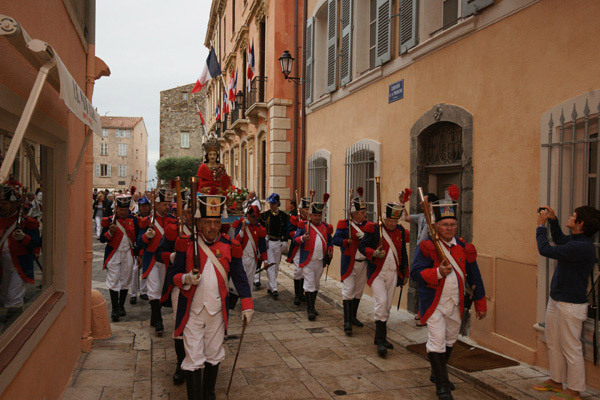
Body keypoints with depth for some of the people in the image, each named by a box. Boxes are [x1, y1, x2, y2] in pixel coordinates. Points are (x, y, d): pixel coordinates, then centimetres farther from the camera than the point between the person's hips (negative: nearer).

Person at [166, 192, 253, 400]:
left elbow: (240, 278, 4)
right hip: (192, 312, -2)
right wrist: (186, 279, -23)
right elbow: (172, 276, -1)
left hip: (217, 312, 2)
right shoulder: (186, 244, -5)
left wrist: (247, 306, 0)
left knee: (213, 356, 15)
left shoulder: (229, 246, -1)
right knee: (194, 360, 0)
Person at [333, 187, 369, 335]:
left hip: (363, 263, 5)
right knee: (348, 291, -8)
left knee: (358, 291, 14)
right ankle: (347, 321, -3)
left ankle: (353, 317, 28)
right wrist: (347, 241, -25)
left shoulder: (367, 225, 7)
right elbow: (335, 240, -11)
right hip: (349, 262, -5)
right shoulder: (345, 225, -6)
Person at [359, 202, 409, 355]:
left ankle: (380, 338, 22)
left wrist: (405, 274, 17)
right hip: (377, 273, -5)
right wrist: (374, 253, -21)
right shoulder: (374, 229, -8)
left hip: (393, 274, 5)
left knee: (387, 307, 10)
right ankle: (380, 340, -12)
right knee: (381, 302, -18)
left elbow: (403, 254, 16)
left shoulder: (401, 232, 7)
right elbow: (362, 246, -3)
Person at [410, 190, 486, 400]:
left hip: (456, 304, 6)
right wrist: (438, 273, -32)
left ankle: (437, 373, 40)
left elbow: (474, 277, 8)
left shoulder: (464, 247, 2)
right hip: (434, 304, -5)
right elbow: (415, 272, -18)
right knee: (437, 342, -6)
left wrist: (480, 304, 11)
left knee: (450, 340, 19)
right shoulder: (426, 247, -12)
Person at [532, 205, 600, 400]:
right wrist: (552, 220, 17)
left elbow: (545, 249, -24)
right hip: (556, 300, 10)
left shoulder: (582, 247, -25)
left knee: (571, 349, 2)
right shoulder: (575, 240, 6)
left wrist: (541, 226, -10)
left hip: (570, 305, -10)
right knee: (553, 344, 20)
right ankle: (556, 382, 34)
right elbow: (559, 239, 30)